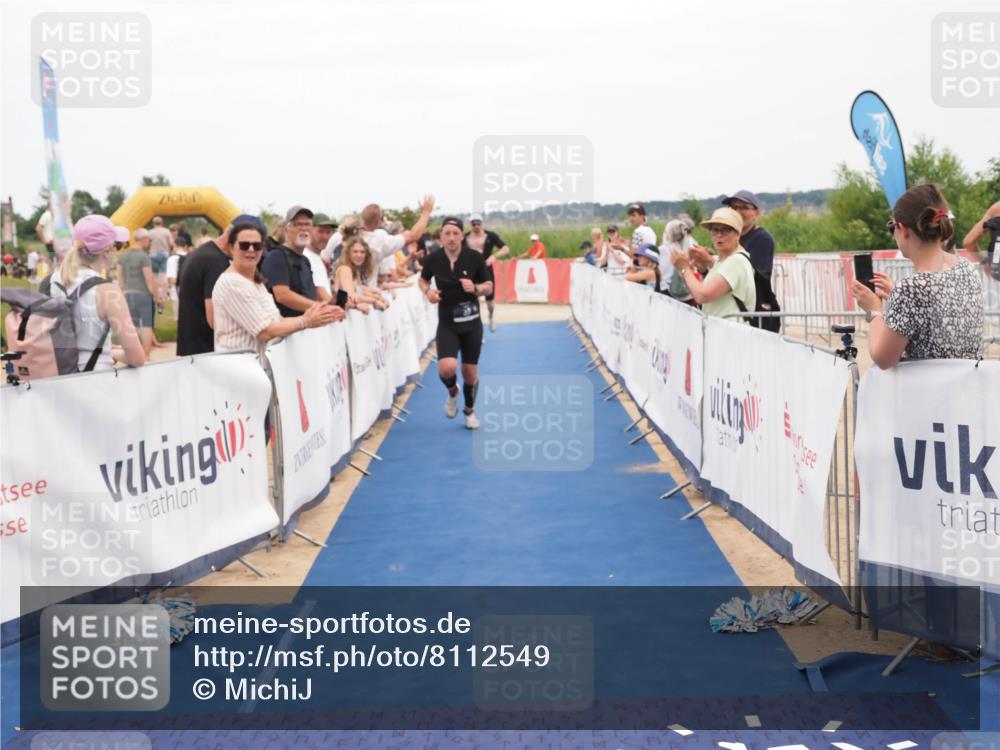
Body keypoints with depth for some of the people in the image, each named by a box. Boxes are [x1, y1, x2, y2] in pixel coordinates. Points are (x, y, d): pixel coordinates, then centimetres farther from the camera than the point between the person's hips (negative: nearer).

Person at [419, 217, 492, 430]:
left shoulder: (474, 257, -11)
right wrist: (427, 292, -9)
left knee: (470, 372, 9)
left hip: (471, 322, 0)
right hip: (447, 324, 0)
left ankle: (470, 410, 37)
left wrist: (475, 288, -21)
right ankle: (452, 391, 16)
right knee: (447, 367, -21)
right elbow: (423, 280, 12)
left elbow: (489, 286, 0)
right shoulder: (434, 259, -8)